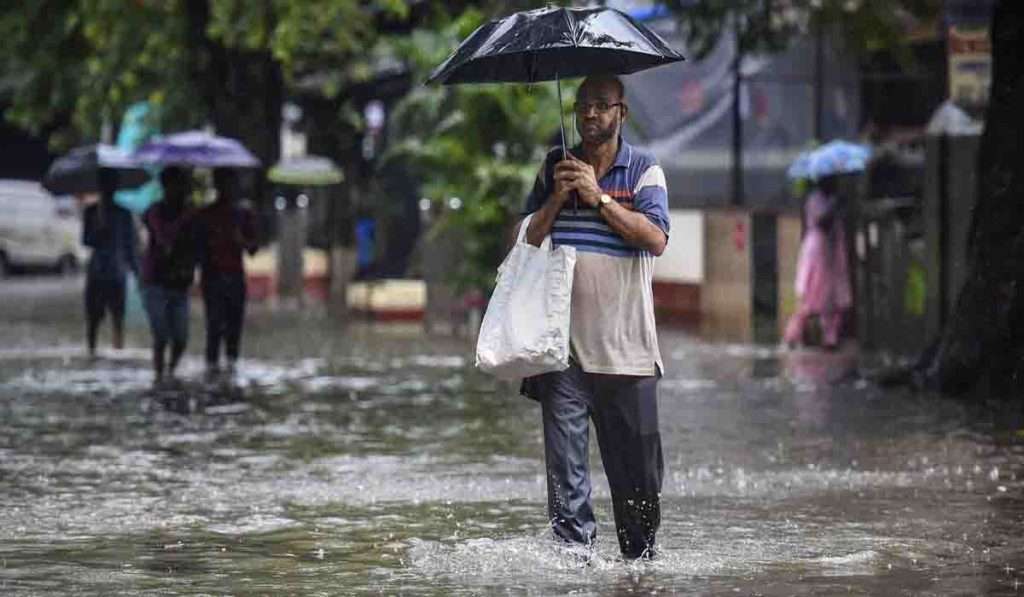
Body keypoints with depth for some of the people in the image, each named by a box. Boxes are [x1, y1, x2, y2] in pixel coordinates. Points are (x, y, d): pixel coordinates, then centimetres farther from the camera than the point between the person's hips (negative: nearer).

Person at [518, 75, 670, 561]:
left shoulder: (644, 170, 4)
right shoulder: (555, 167, 13)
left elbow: (656, 239, -10)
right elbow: (527, 238, 10)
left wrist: (598, 196, -12)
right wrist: (558, 197, -5)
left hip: (626, 347, -1)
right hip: (564, 342, 2)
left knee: (637, 465, 3)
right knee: (565, 466, -6)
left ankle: (640, 558, 17)